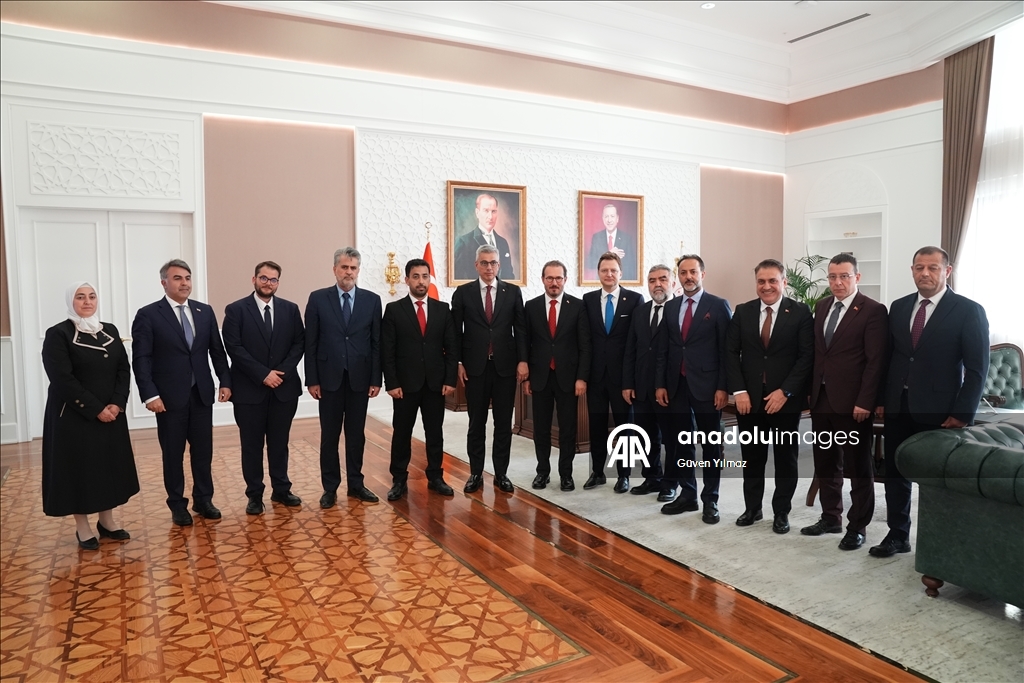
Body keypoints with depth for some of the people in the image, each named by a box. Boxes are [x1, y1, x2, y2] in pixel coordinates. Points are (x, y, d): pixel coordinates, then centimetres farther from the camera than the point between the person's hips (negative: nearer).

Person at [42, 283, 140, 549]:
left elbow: (124, 370, 4)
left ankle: (107, 521, 23)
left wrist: (117, 404, -10)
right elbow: (62, 379, -15)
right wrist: (95, 409, -17)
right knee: (79, 468, 3)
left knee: (110, 465, 10)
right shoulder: (58, 334, -8)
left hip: (112, 413, 5)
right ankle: (82, 527, 15)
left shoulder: (110, 331, 7)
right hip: (74, 416, -5)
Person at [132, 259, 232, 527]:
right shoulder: (148, 315, -5)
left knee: (203, 451, 9)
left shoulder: (205, 312, 8)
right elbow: (141, 359, -9)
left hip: (202, 393, 3)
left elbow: (217, 351, 10)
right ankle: (178, 505, 21)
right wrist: (150, 395, -16)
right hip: (169, 396, -3)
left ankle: (203, 500, 23)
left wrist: (225, 381, 3)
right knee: (173, 454, 8)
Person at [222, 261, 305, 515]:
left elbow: (299, 343, 4)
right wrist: (263, 374, -15)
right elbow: (234, 348, -10)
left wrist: (282, 372, -10)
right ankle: (255, 495, 17)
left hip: (284, 387, 3)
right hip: (249, 389, -2)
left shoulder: (290, 309, 7)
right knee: (252, 445, 6)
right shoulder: (236, 310, -3)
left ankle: (281, 490, 24)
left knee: (279, 442, 12)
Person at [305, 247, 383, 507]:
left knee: (356, 434, 10)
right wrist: (312, 380, -5)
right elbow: (310, 343, -1)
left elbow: (376, 342, 2)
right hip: (329, 378, -1)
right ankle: (330, 488, 18)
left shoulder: (372, 300, 2)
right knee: (329, 435, 7)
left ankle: (355, 484, 23)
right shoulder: (318, 298, -1)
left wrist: (376, 379, -1)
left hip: (360, 378, 1)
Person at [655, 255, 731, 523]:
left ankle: (710, 500, 16)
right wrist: (660, 384, 4)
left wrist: (723, 387, -12)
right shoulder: (670, 307, 10)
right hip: (676, 385, 5)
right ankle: (687, 495, 23)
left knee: (711, 445, 5)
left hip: (706, 386, -4)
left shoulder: (719, 306, -3)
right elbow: (663, 349, 10)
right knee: (681, 443, 11)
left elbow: (726, 350, -6)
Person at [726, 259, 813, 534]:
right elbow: (731, 353, 3)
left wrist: (785, 392, -14)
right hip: (749, 398, 2)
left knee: (786, 458, 10)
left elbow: (807, 356, -7)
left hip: (785, 399, -2)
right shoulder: (742, 312, 4)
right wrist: (738, 391, -7)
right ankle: (752, 507, 26)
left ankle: (781, 512, 24)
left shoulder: (800, 313, -3)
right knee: (751, 457, 11)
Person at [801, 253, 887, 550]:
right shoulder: (821, 306, 11)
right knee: (825, 463, 14)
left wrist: (864, 402, -17)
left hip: (852, 402, -6)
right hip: (821, 399, 7)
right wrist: (812, 390, 7)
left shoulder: (873, 311, -9)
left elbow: (876, 361, -13)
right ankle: (831, 517, 28)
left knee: (858, 467, 6)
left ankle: (857, 526, 17)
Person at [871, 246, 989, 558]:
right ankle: (897, 536, 24)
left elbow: (977, 369, -9)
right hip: (897, 407, 5)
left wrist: (962, 414, -14)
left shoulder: (969, 311, -6)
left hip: (938, 410, -4)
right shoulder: (899, 307, 8)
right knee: (895, 472, 10)